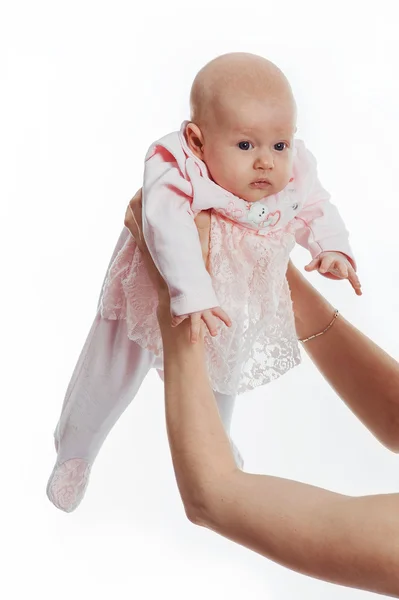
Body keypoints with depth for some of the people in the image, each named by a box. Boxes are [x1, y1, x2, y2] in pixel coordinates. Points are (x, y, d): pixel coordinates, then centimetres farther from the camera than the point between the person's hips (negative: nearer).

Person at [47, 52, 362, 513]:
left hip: (231, 310, 4)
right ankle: (75, 450, 42)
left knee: (219, 378, 29)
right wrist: (191, 297, -58)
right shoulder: (176, 171, -37)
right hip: (154, 296, -4)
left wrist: (332, 250, -23)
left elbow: (318, 212, -5)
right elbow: (168, 228, -49)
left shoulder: (292, 178, -21)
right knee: (111, 379, 14)